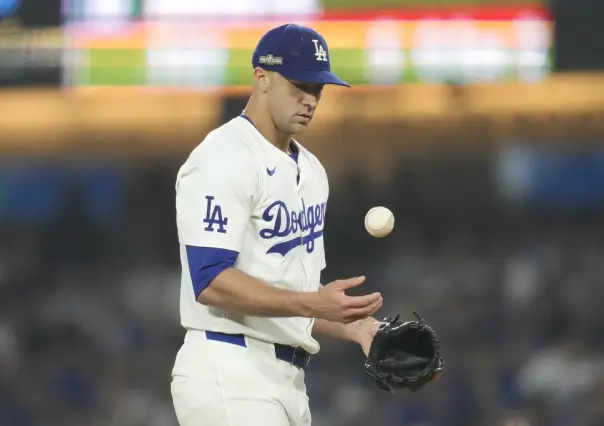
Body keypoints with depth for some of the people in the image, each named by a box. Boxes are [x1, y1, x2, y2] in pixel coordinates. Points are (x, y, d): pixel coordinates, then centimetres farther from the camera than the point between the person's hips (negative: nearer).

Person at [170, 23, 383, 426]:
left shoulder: (310, 169, 18)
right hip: (229, 375, -10)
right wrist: (312, 305, -30)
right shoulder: (225, 160, -12)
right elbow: (211, 282, -22)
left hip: (289, 375, 10)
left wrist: (352, 325, 6)